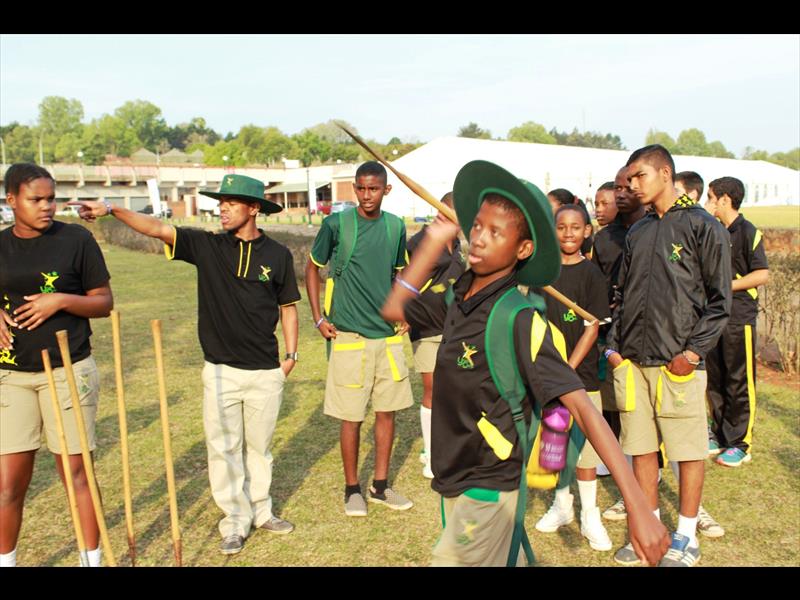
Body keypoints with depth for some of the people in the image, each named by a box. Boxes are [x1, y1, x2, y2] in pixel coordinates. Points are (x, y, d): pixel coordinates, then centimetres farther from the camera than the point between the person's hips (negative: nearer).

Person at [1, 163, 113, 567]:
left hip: (69, 371, -2)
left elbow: (104, 303, -1)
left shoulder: (77, 239, -4)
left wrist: (62, 300, -16)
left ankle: (92, 559, 21)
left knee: (77, 474, 6)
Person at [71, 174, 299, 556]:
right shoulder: (206, 245, 0)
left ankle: (260, 511, 32)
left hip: (265, 371, 0)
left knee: (259, 447, 14)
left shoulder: (277, 254, 0)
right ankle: (235, 521, 22)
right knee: (223, 449, 6)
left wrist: (290, 354, 6)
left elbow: (288, 306, 9)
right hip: (219, 370, 0)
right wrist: (112, 210, -27)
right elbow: (157, 227, -12)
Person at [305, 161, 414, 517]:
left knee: (387, 411, 11)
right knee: (352, 417, 3)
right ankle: (352, 489, 21)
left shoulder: (395, 227, 5)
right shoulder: (336, 224, -7)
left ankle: (381, 486, 26)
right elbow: (313, 268, 3)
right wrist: (318, 318, -3)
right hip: (349, 336, -4)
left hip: (388, 334, 4)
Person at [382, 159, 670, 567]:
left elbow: (582, 408, -26)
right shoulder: (459, 295, -3)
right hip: (452, 481, 7)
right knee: (510, 559, 22)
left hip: (485, 489, -6)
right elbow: (394, 309, 11)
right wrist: (435, 242, 1)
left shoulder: (519, 321, -23)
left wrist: (637, 506, -30)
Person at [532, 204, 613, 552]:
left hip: (581, 372, -3)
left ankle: (589, 516, 17)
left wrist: (568, 368, -16)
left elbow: (592, 328, -9)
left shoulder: (591, 274, -5)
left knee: (583, 443, 2)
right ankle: (562, 505, 30)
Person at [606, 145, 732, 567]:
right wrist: (614, 345, 7)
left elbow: (719, 299, -5)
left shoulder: (703, 227, -2)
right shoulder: (637, 232, 14)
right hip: (632, 361, 5)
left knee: (689, 450, 5)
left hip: (678, 362, -5)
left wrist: (692, 352, -11)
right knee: (641, 448, 10)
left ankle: (687, 536, 20)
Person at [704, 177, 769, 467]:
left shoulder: (748, 232, -9)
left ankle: (740, 444, 9)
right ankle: (720, 435, 23)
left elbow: (762, 274, -15)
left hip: (739, 316, -7)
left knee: (740, 383, -1)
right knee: (715, 380, 11)